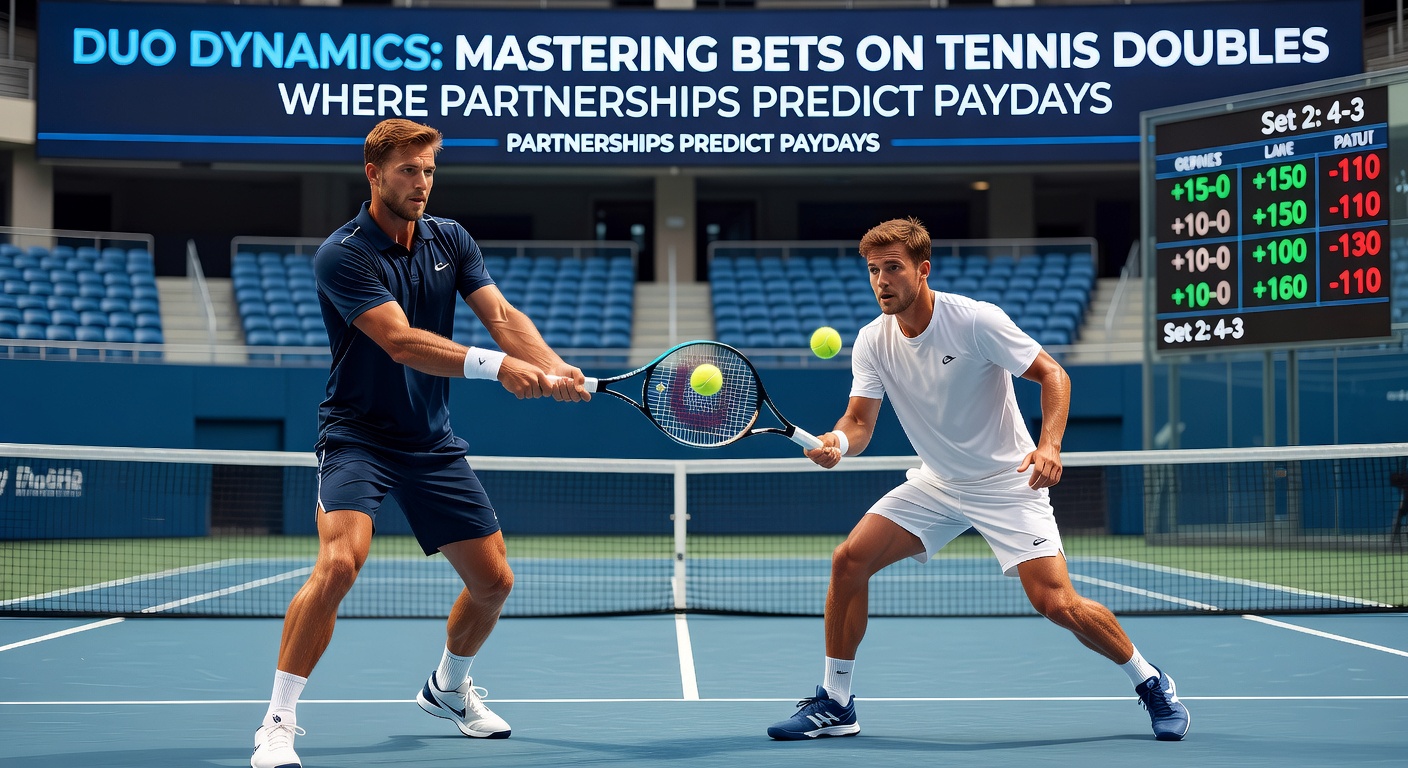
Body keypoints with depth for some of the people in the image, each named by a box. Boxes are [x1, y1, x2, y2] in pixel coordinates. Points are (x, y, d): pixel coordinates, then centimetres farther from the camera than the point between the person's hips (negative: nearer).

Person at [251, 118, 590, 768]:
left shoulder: (450, 240, 5)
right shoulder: (343, 255, -16)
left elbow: (502, 316, -6)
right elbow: (401, 342, -27)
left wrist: (554, 369, -27)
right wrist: (496, 365, -39)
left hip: (433, 443, 6)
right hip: (357, 437, -6)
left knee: (493, 580, 7)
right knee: (340, 562, -28)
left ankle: (449, 687, 36)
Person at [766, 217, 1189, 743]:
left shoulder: (976, 320, -20)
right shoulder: (872, 341, -6)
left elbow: (1051, 374, -15)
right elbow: (860, 422, -9)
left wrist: (1049, 446, -31)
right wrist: (837, 442, -34)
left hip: (1008, 482, -5)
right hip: (936, 484, 5)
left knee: (1056, 603, -16)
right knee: (848, 561, -10)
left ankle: (1153, 685, 9)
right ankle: (834, 705, 2)